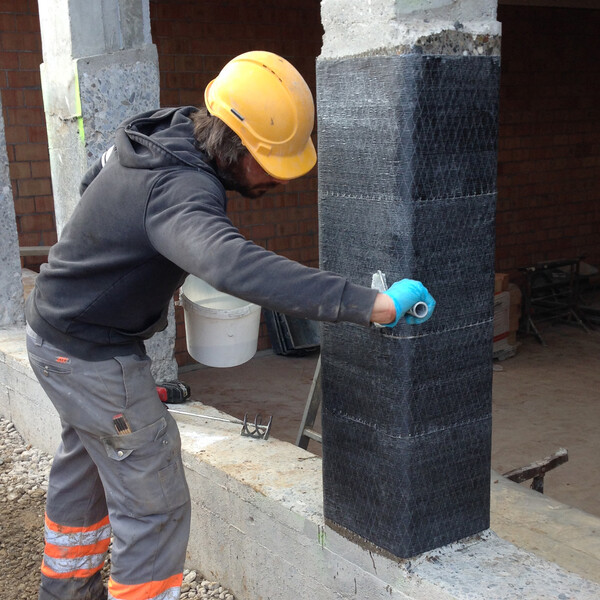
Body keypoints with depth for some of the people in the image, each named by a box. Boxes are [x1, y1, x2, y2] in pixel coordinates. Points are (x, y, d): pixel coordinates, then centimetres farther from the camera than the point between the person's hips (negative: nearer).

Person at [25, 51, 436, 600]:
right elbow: (234, 266, -56)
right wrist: (367, 303, -56)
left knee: (85, 461, 29)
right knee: (154, 504, -1)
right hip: (94, 358, -10)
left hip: (56, 327, 10)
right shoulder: (182, 188, -34)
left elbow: (94, 182, 16)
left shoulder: (163, 127, -3)